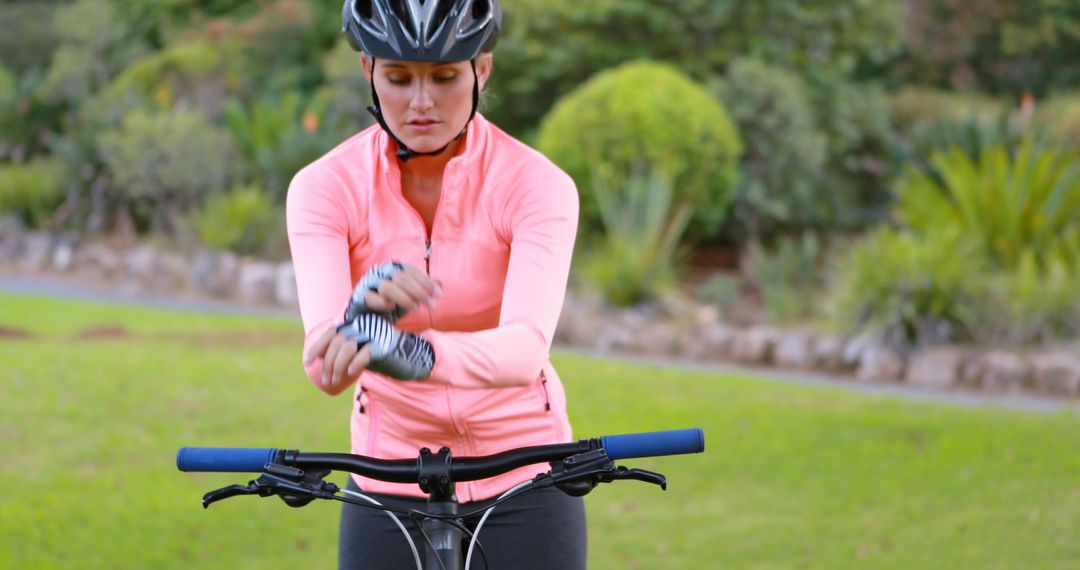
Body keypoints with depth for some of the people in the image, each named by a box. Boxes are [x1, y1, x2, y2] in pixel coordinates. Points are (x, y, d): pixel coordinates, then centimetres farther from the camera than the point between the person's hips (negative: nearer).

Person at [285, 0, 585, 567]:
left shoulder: (536, 184, -15)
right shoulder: (326, 187, -11)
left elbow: (525, 349, -32)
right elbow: (325, 365, -25)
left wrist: (415, 352, -52)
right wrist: (364, 311, -48)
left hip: (523, 484, -1)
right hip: (391, 490, 1)